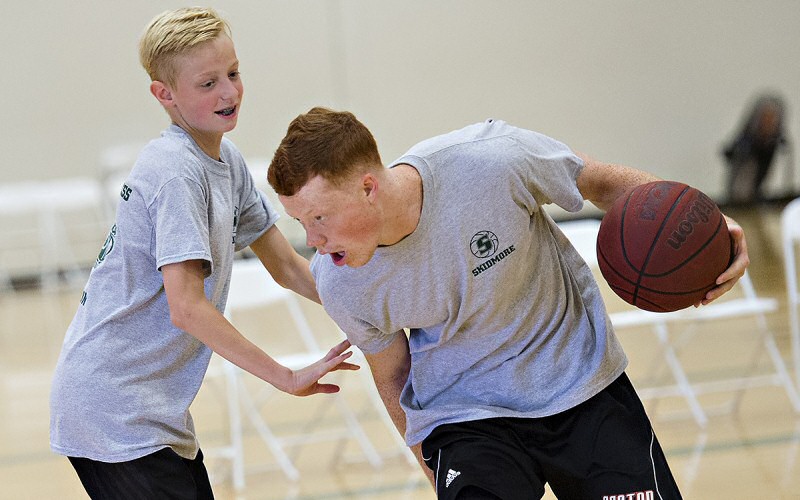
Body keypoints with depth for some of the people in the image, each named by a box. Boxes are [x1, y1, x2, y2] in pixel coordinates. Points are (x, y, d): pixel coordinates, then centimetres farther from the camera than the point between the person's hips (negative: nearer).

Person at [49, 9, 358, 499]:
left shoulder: (226, 161, 9)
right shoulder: (174, 172, -19)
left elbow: (285, 266, 16)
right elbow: (187, 307, -26)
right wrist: (289, 378, -22)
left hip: (156, 411, 9)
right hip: (114, 411, -9)